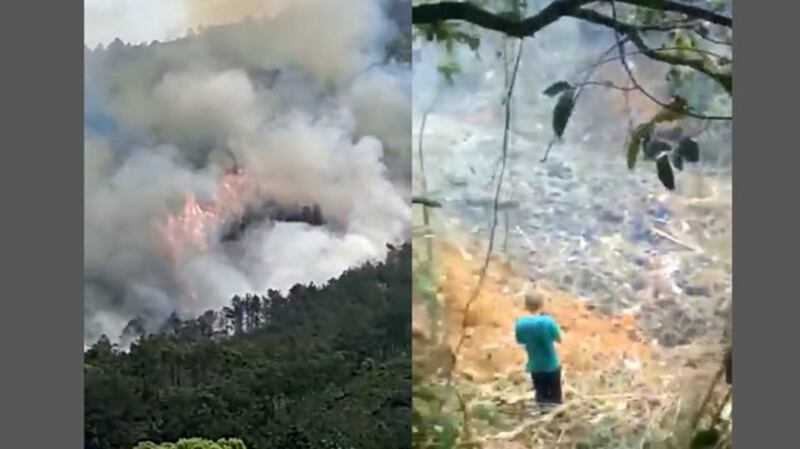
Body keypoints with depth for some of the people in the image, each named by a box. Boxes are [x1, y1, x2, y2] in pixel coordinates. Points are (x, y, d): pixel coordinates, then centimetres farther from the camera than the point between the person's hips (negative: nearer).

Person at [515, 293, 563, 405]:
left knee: (541, 397, 17)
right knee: (555, 398, 14)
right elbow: (558, 339, -8)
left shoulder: (520, 323, -12)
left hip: (535, 366, 3)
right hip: (551, 365, -3)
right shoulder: (548, 321, -21)